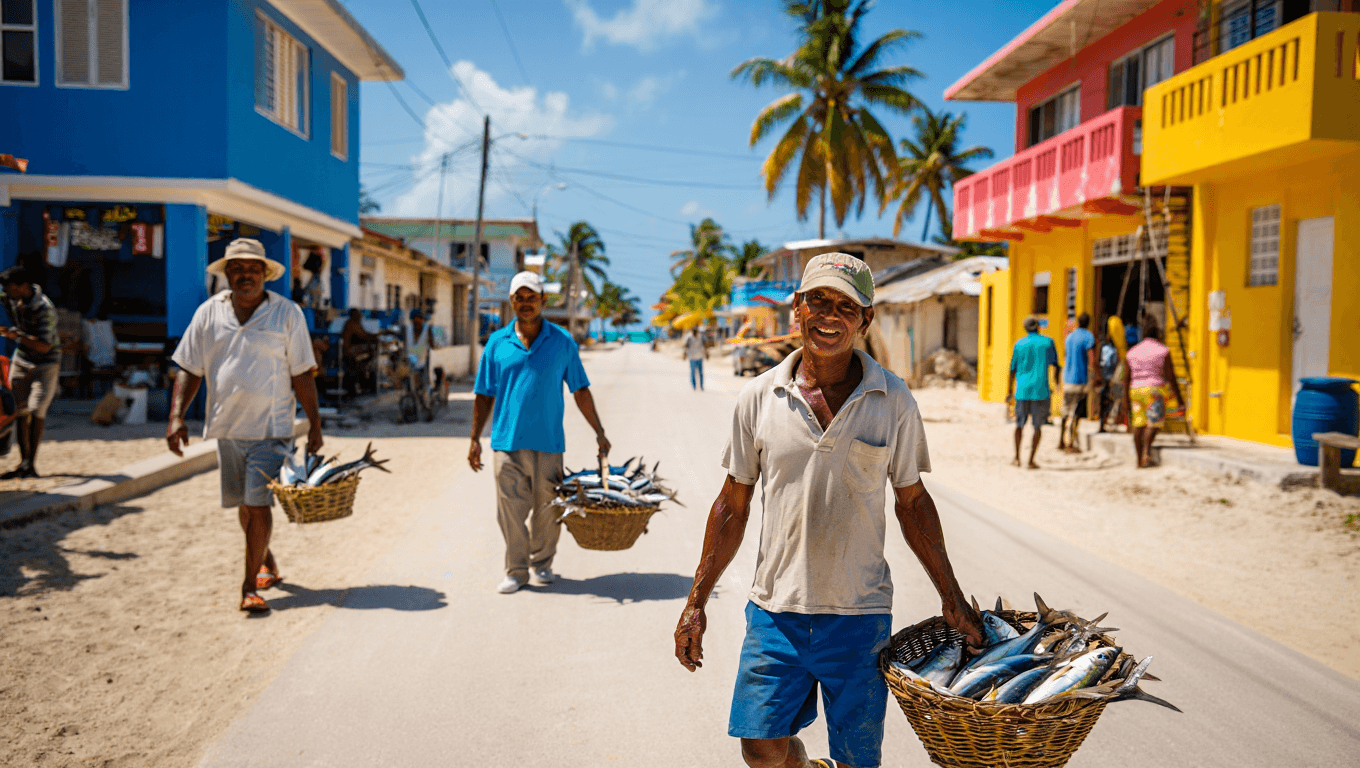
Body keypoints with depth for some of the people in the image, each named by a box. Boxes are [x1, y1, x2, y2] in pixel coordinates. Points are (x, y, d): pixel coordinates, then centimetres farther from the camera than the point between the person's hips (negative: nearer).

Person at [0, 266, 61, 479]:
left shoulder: (45, 309, -26)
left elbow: (44, 346, -29)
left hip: (46, 364, -7)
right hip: (21, 360, 7)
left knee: (36, 411, -13)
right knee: (20, 410, 5)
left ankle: (31, 465, -9)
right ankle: (23, 462, 12)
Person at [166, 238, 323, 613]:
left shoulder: (287, 313, -3)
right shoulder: (209, 313, 4)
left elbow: (302, 375, -2)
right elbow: (190, 369, 6)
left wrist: (315, 425, -4)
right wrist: (177, 416, -4)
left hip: (271, 428, -4)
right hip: (227, 426, 4)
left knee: (258, 504, -9)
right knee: (244, 504, 15)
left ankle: (250, 585, 0)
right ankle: (267, 563, 37)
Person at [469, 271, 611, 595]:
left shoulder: (562, 341, 3)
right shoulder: (497, 343, 5)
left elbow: (580, 390, 7)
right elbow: (484, 395, 9)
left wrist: (599, 433, 5)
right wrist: (475, 439, 6)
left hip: (547, 441, 0)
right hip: (507, 440, 0)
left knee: (546, 508, 8)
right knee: (511, 509, 2)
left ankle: (542, 563, 27)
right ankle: (516, 570, 15)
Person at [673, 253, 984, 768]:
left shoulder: (893, 401, -4)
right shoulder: (760, 397, -3)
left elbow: (911, 501, 7)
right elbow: (733, 504, 4)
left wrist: (951, 598, 7)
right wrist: (696, 603, 5)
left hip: (859, 613, 0)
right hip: (775, 607, 1)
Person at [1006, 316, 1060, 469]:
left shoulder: (1019, 344, 4)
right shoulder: (1048, 342, 2)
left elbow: (1012, 370, 5)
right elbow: (1055, 365, 9)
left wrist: (1009, 392, 13)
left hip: (1022, 391, 1)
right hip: (1041, 391, -1)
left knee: (1020, 424, 17)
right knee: (1038, 427, 7)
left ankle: (1017, 458, 14)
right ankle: (1031, 461, 3)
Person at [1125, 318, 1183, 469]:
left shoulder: (1132, 352, 9)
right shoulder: (1163, 351, -1)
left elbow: (1127, 378, 10)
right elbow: (1170, 375, -4)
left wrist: (1127, 400, 16)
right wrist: (1178, 396, 2)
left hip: (1135, 390, 4)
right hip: (1154, 390, -4)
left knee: (1138, 425, 5)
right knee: (1153, 422, -5)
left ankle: (1140, 460, 9)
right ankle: (1146, 452, -26)